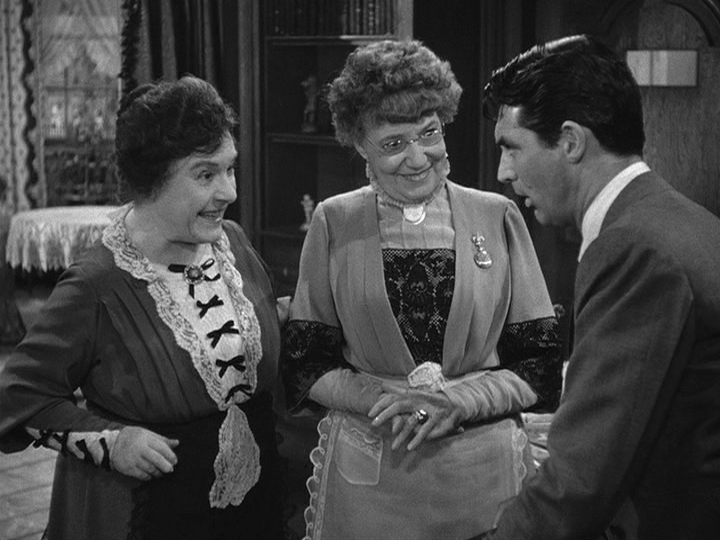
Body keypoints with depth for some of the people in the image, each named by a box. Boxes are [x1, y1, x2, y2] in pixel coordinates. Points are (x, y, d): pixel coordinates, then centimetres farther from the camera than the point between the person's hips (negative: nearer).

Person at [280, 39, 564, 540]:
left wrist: (459, 403, -14)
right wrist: (381, 400, -14)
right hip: (365, 474, 0)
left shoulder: (498, 218, -1)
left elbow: (542, 365, 0)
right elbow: (304, 363, 1)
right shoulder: (333, 223, 0)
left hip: (482, 471, 0)